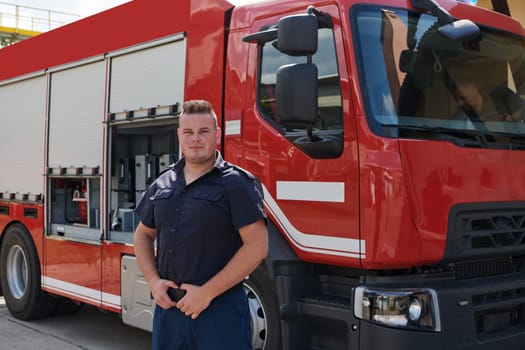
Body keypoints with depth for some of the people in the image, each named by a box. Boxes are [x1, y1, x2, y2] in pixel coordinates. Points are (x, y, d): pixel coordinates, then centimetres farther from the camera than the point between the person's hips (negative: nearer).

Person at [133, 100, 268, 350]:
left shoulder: (236, 183, -8)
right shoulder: (162, 184, 10)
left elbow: (257, 245, -14)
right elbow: (143, 235, 19)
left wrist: (207, 292, -15)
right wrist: (153, 281, 2)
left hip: (220, 309, -5)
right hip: (168, 307, 5)